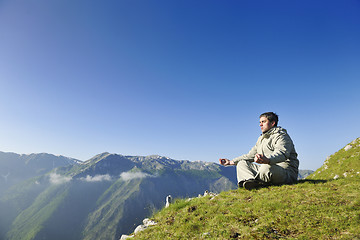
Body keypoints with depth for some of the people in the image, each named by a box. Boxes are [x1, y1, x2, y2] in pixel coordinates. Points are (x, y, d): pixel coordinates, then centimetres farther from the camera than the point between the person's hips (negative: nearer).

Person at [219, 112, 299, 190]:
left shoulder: (281, 136, -7)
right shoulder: (262, 138, 22)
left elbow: (282, 153, -30)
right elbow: (250, 155, 26)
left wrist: (267, 160, -52)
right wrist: (232, 162, 19)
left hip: (287, 172, -9)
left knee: (267, 167, -41)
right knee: (242, 163, 0)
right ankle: (250, 180, -30)